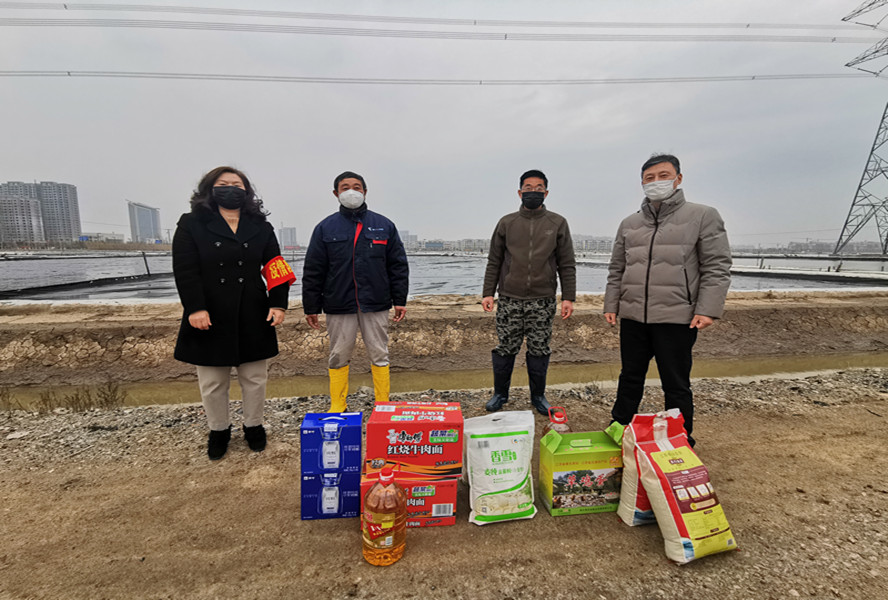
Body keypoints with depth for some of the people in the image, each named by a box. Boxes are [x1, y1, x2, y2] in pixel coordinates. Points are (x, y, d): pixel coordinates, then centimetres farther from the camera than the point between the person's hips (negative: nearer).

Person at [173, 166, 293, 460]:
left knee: (255, 378, 12)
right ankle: (218, 430, 33)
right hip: (210, 319, -1)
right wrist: (195, 308, -16)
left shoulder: (261, 228, 7)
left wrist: (278, 304, -9)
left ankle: (254, 426, 33)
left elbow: (276, 267, 2)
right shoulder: (191, 224, 1)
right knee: (212, 382, 12)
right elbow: (185, 270, -7)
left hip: (253, 318, 2)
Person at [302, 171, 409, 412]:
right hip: (339, 305, 0)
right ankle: (337, 408, 23)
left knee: (379, 355, 6)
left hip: (375, 304, 0)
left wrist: (400, 300, 2)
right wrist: (311, 307, 2)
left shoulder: (384, 225, 7)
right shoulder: (325, 228, 5)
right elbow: (313, 271, 5)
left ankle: (383, 406, 19)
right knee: (338, 356, 8)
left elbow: (398, 265, 7)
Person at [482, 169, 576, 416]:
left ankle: (538, 396, 25)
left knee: (539, 351, 7)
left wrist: (568, 297, -2)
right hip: (509, 299, 0)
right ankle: (500, 394, 23)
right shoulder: (506, 223, 8)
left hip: (543, 301, 0)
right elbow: (494, 262, 8)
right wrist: (488, 293, 1)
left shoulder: (558, 223, 7)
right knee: (505, 349, 4)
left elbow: (567, 265, 6)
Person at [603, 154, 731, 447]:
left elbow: (717, 267, -3)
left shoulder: (703, 216, 2)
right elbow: (616, 270, 16)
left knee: (676, 385, 6)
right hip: (633, 317, 4)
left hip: (677, 318, -3)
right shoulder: (629, 223, 13)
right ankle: (619, 428, 28)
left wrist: (708, 309, -12)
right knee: (630, 377, 14)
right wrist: (611, 305, 8)